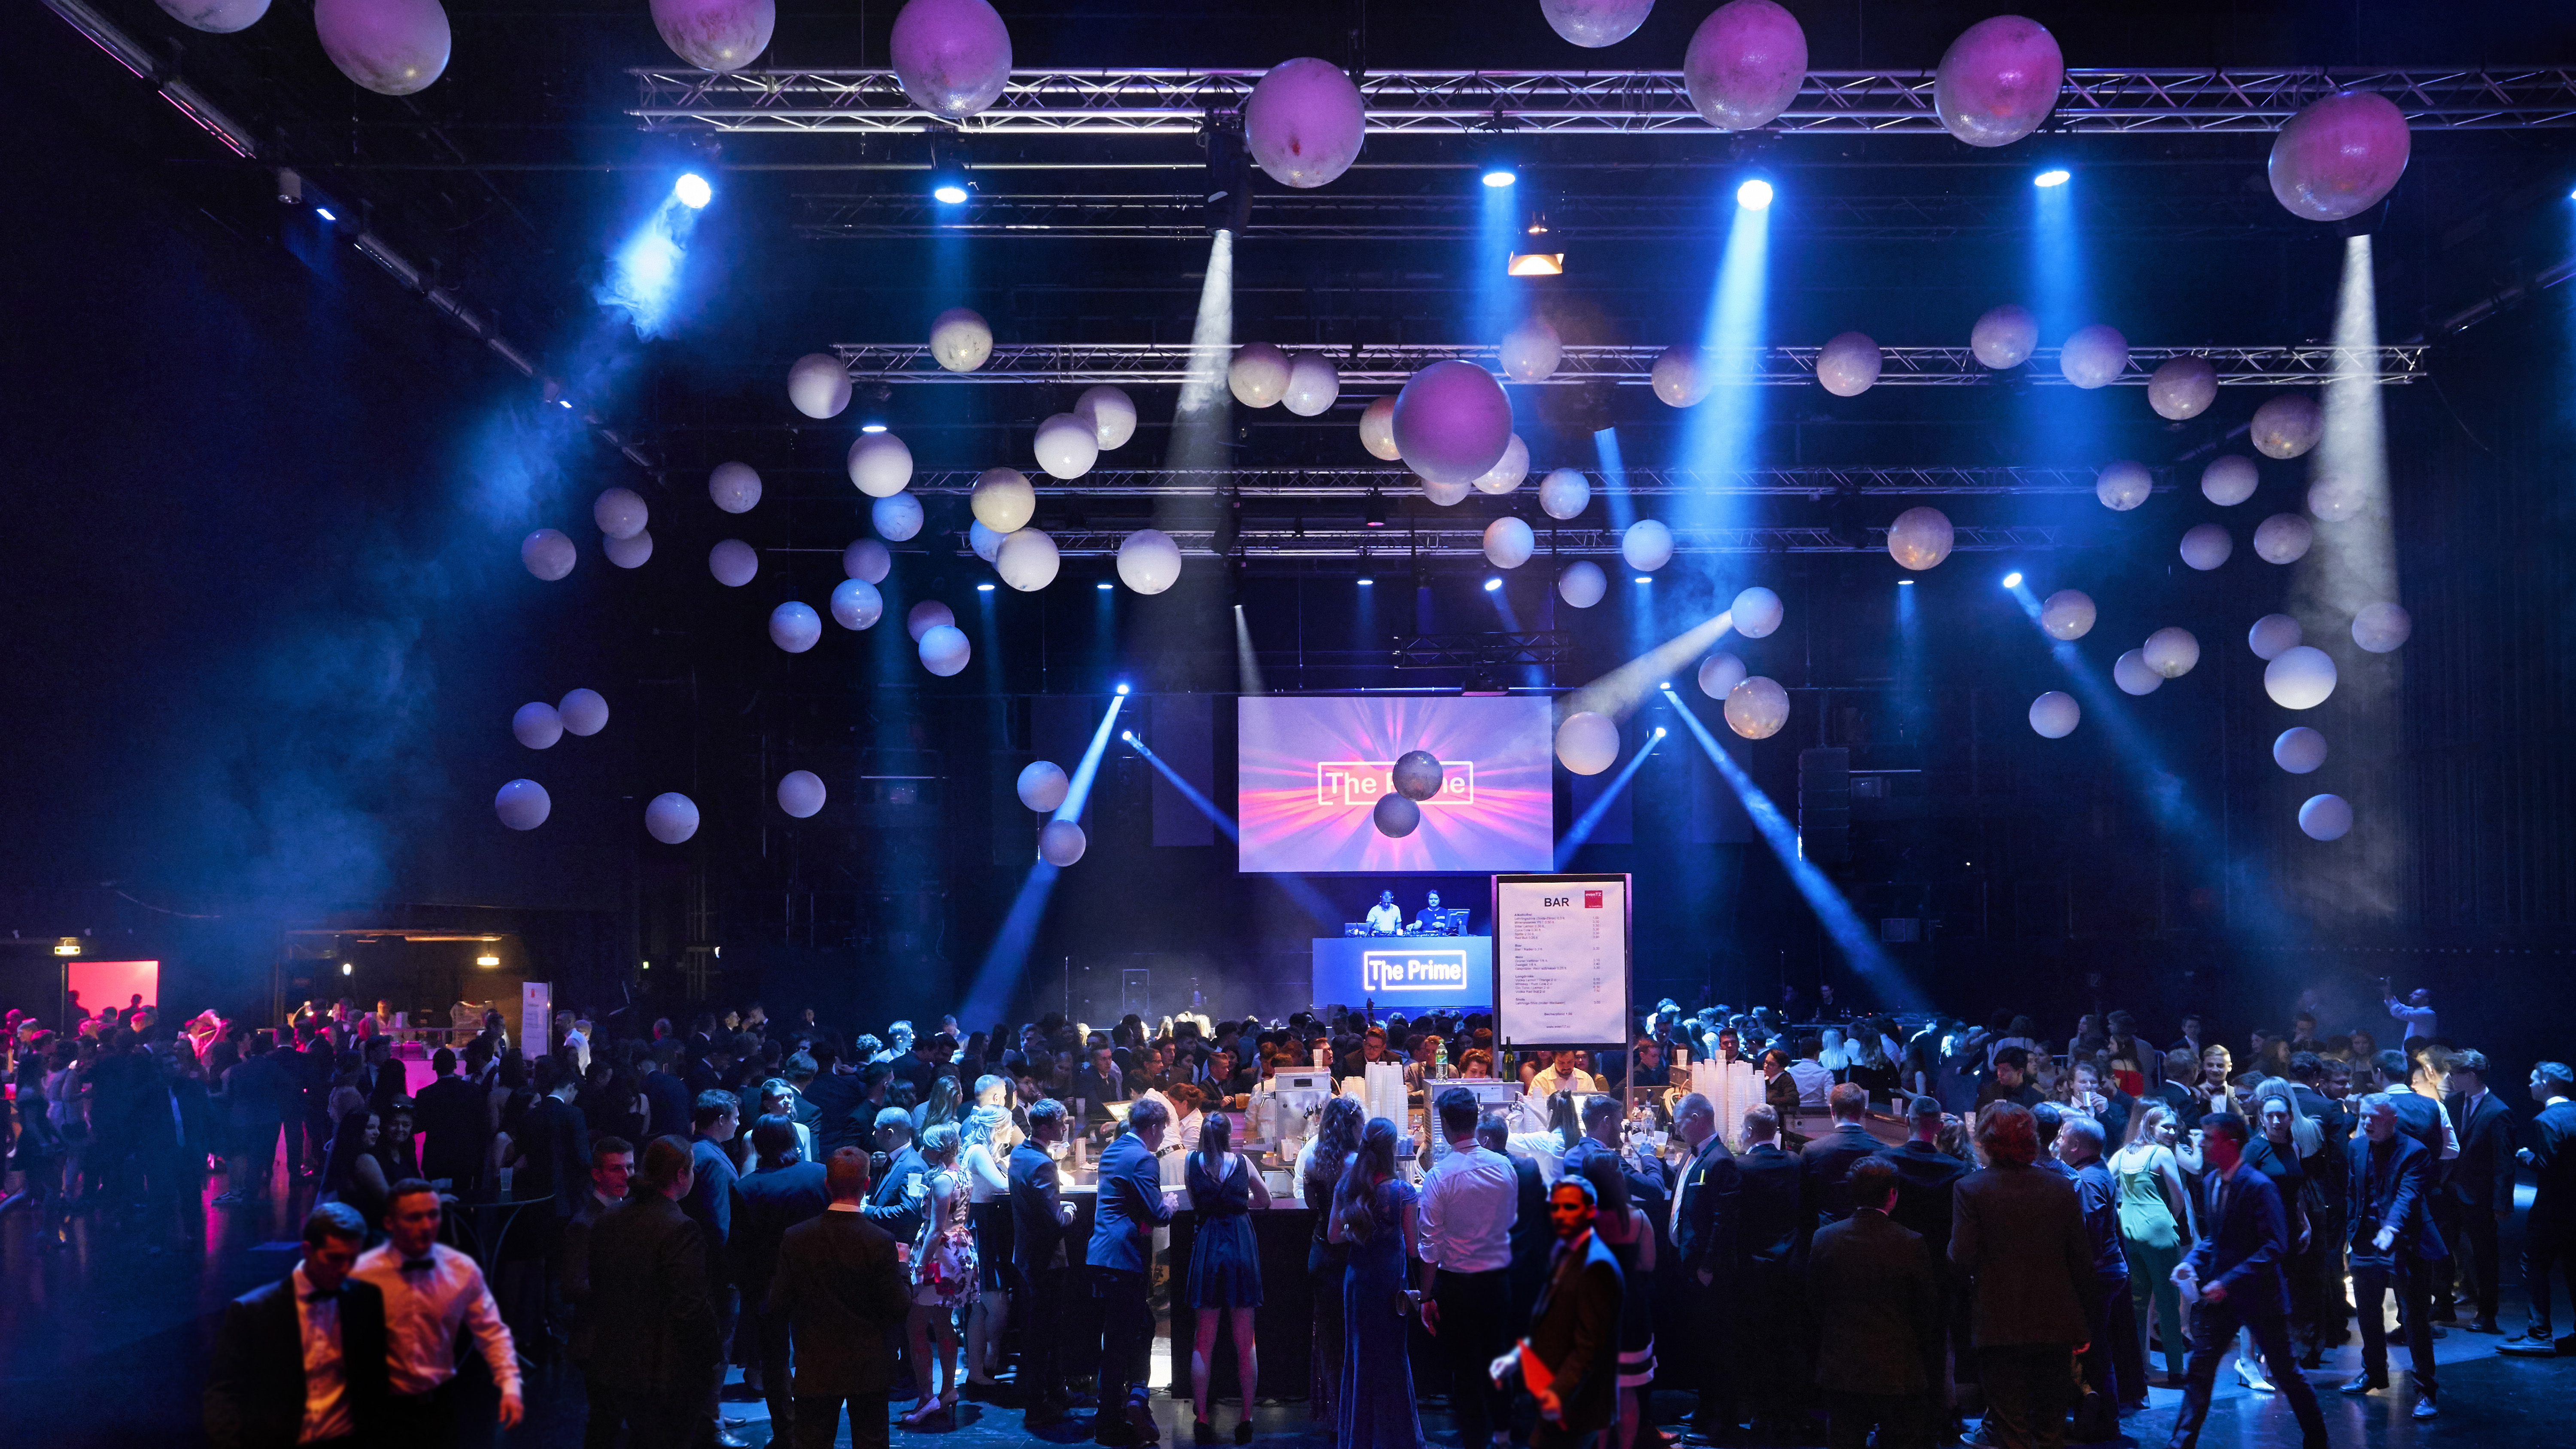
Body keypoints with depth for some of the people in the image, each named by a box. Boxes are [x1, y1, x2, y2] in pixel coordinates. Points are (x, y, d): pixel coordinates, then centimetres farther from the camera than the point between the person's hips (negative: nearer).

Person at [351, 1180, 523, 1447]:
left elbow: (492, 1333, -2)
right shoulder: (361, 1274, -15)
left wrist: (510, 1387, -14)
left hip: (440, 1402, 3)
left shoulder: (463, 1270, -8)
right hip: (384, 1405, -3)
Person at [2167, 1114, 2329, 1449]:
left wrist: (2228, 1282, -25)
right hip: (2220, 1295, 6)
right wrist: (2192, 1263, -4)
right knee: (2200, 1368, 3)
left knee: (2286, 1372, 9)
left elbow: (2274, 1246, -21)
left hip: (2258, 1295, -6)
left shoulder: (2258, 1186, -19)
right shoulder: (2210, 1182, 4)